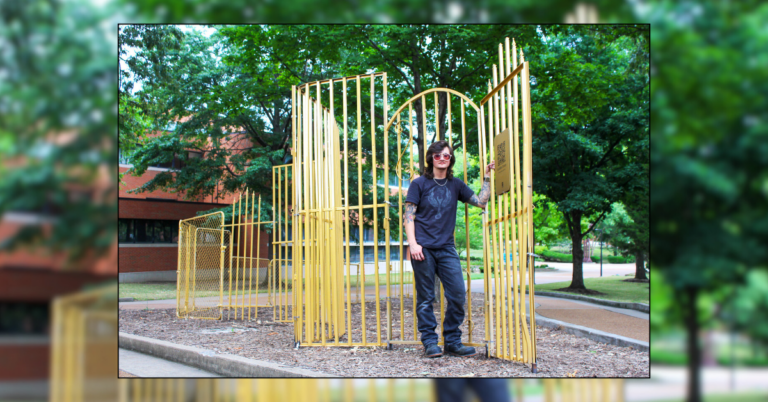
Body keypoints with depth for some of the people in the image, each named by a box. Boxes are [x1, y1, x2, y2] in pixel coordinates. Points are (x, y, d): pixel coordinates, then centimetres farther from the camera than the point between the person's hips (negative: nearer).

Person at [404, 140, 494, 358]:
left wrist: (487, 177, 2)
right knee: (426, 298, 1)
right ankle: (430, 342, 10)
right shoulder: (419, 183, 3)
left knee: (458, 294, -3)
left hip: (447, 248, 4)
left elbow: (481, 201, 10)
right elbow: (409, 216, -1)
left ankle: (452, 342, 10)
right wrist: (413, 244, -12)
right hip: (424, 249, -3)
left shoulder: (455, 185, 14)